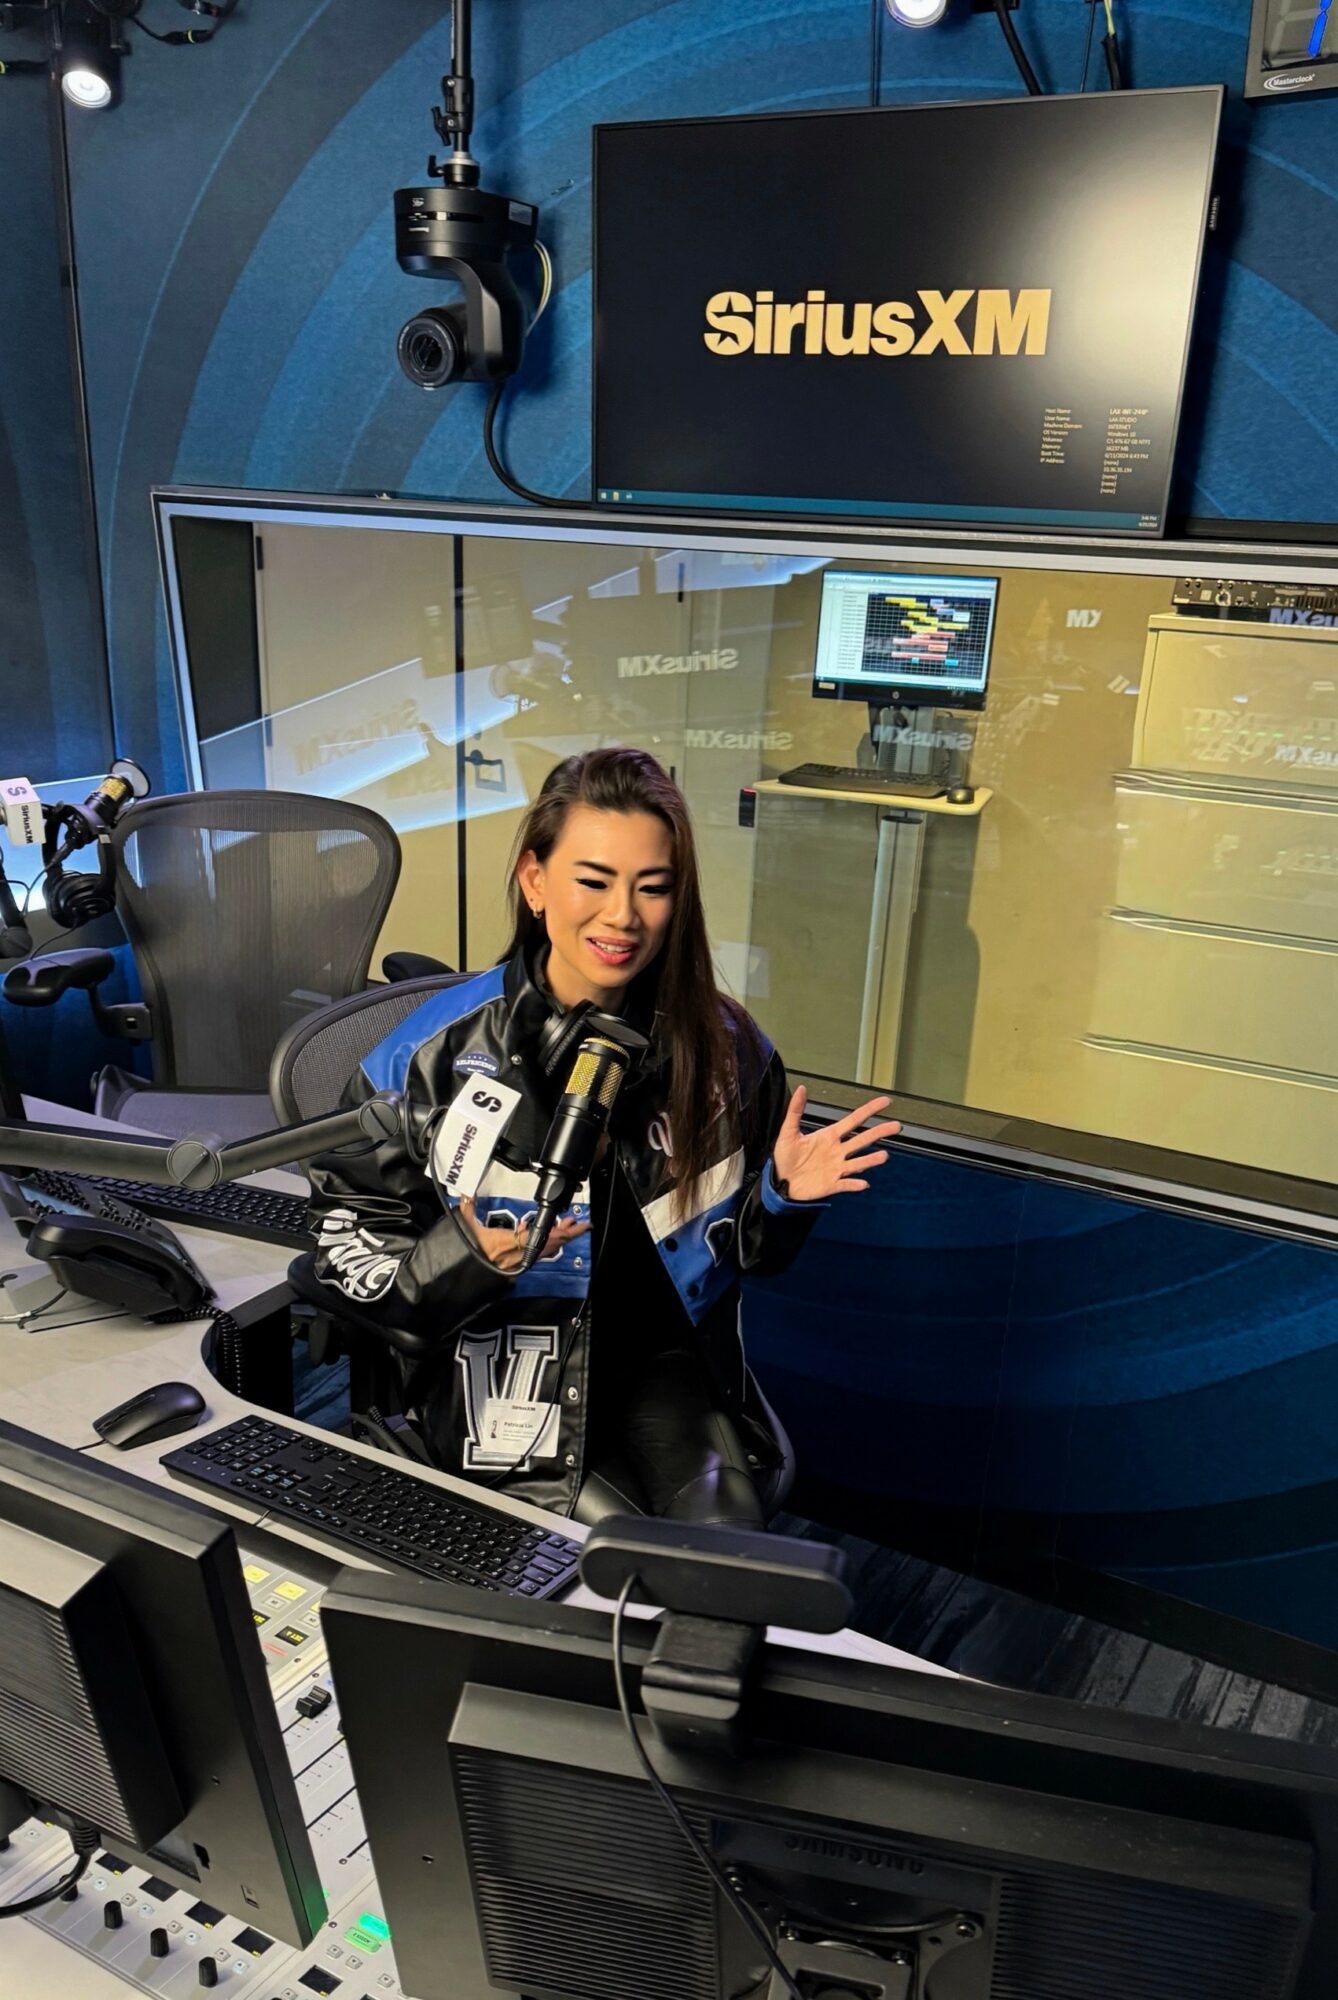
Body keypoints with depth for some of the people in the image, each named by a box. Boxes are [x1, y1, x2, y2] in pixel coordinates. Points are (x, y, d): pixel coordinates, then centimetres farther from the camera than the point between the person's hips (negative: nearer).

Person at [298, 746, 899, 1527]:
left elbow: (747, 1252, 8)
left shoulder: (723, 1045, -5)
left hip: (664, 1354, 2)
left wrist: (785, 1198, -14)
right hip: (499, 1370, -2)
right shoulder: (437, 1052, -13)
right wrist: (470, 1258, -25)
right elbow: (346, 1262, -7)